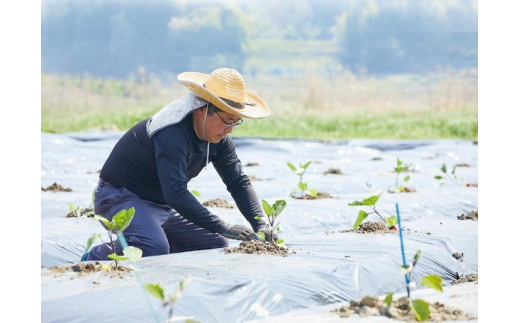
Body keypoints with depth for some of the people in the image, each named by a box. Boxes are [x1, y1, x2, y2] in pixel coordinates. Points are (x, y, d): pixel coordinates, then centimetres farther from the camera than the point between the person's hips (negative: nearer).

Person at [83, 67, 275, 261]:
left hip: (164, 205, 9)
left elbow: (239, 182, 2)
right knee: (155, 249, -36)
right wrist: (223, 228, -41)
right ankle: (93, 259, -8)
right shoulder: (172, 134, -31)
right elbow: (176, 193, -40)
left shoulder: (218, 139, -4)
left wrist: (260, 225, -14)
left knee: (218, 247, 4)